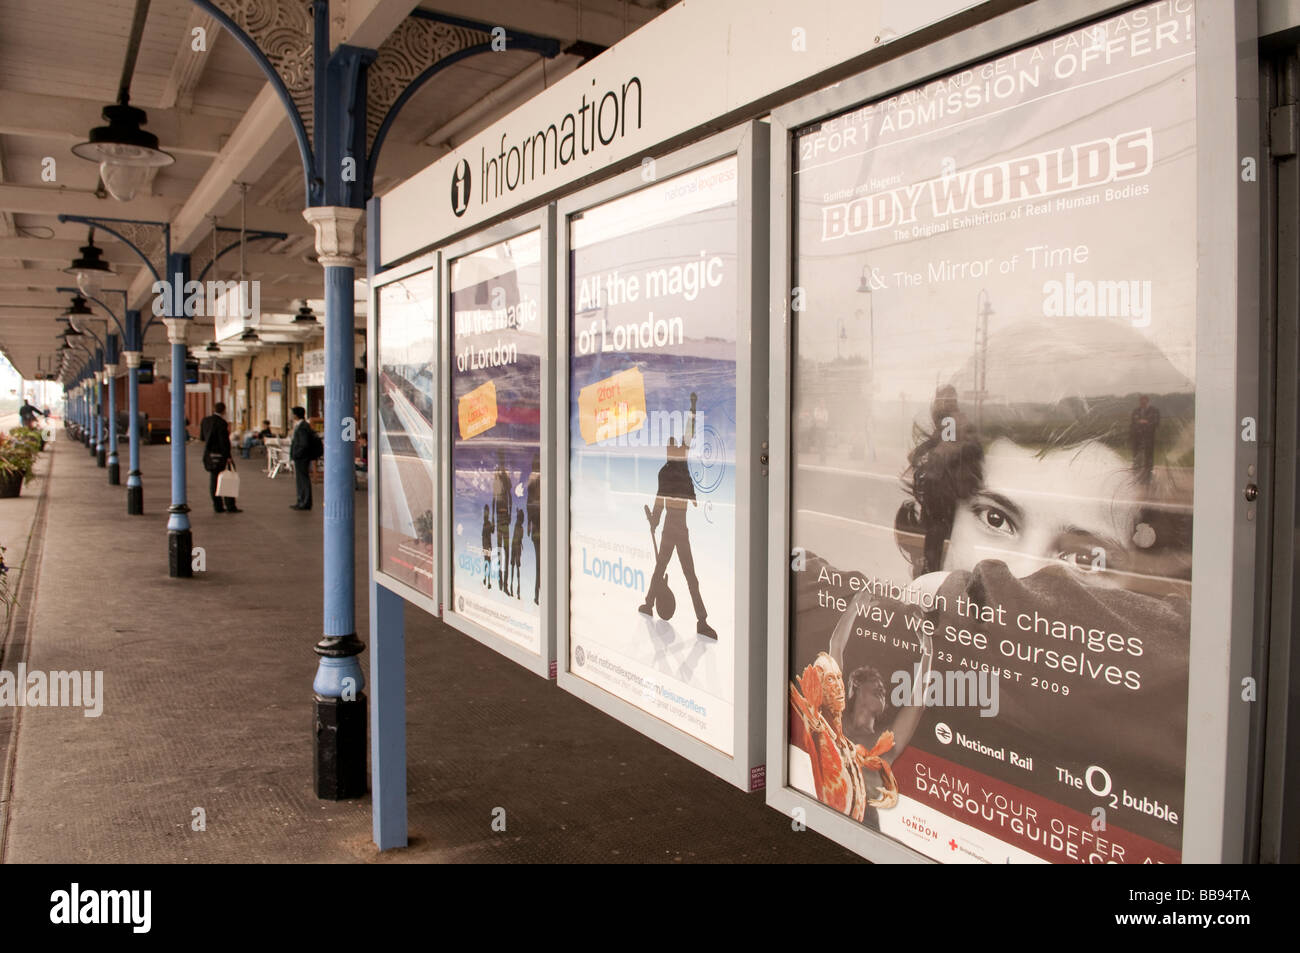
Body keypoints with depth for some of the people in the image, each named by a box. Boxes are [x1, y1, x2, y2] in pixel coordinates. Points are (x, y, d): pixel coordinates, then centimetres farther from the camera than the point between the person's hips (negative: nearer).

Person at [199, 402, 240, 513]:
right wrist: (228, 456, -14)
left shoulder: (204, 420, 6)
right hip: (219, 454, -7)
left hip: (209, 454, 7)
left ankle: (218, 506, 12)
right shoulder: (221, 423, -16)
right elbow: (224, 441, -18)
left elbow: (202, 437, 15)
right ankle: (230, 506, -2)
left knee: (213, 480, 10)